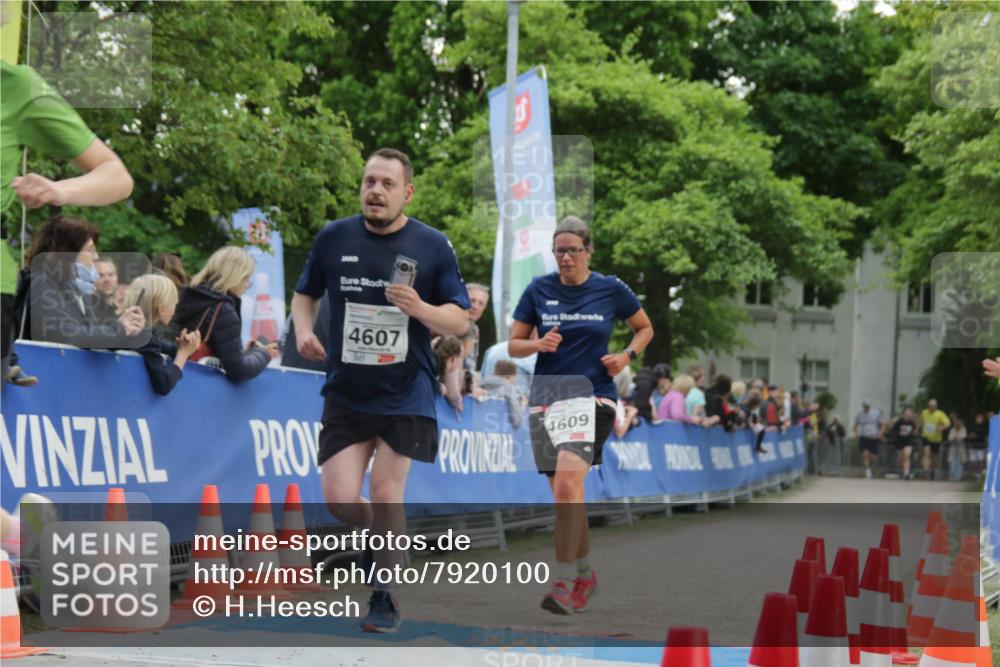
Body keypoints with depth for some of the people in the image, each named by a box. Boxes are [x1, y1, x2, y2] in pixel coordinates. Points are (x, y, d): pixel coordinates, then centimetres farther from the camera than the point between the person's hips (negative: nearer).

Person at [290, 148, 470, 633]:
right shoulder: (333, 238, 1)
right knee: (340, 500, -7)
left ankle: (384, 598, 14)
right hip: (346, 393, 2)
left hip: (406, 396, -2)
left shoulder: (433, 246, -4)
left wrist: (419, 308, -21)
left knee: (386, 496, -5)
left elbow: (460, 321, -2)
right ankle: (380, 539, 28)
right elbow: (305, 294, 16)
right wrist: (303, 328, -5)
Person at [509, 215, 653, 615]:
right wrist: (539, 344, -13)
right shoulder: (538, 290, 4)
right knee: (564, 494, 9)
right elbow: (514, 345, 8)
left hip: (592, 395, -3)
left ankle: (564, 582, -24)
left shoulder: (611, 289, 1)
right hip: (546, 397, 3)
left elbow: (645, 328, 17)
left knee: (568, 481, -25)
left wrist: (627, 355, -2)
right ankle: (585, 575, 28)